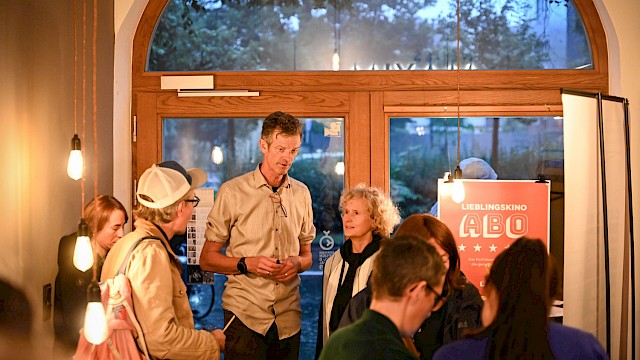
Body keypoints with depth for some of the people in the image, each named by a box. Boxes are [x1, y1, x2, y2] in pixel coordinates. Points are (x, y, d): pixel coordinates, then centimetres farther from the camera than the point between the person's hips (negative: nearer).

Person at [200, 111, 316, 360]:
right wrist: (247, 263, -17)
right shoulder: (232, 192, -3)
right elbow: (207, 259, -2)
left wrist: (297, 262, -4)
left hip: (289, 317, 4)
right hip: (245, 314, -4)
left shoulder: (301, 193, 11)